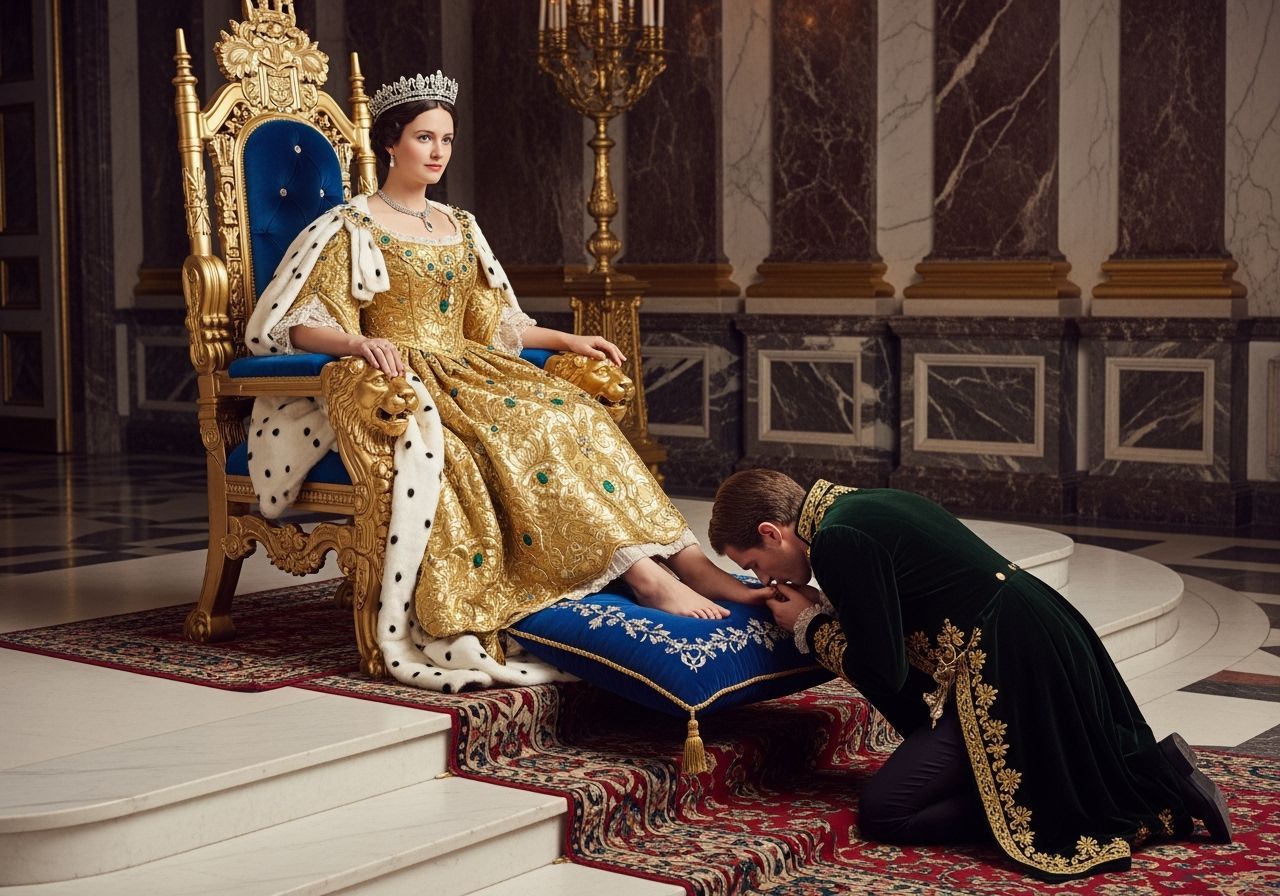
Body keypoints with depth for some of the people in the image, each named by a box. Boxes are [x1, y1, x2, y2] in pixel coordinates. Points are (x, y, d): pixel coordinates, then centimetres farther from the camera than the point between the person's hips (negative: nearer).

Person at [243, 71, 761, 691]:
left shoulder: (458, 227, 20)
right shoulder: (353, 228, -1)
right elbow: (302, 321, -11)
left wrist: (565, 340, 13)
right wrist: (358, 342, -31)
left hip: (466, 372, 6)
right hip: (401, 381, -6)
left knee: (577, 416, -21)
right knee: (523, 434, -32)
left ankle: (687, 560, -31)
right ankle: (645, 576, -39)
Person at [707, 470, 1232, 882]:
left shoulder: (837, 541, -16)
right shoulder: (865, 505, 14)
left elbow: (883, 673, -13)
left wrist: (810, 625, 1)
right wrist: (820, 607, 13)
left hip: (1011, 672, -10)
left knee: (882, 812, -6)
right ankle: (1159, 770, 12)